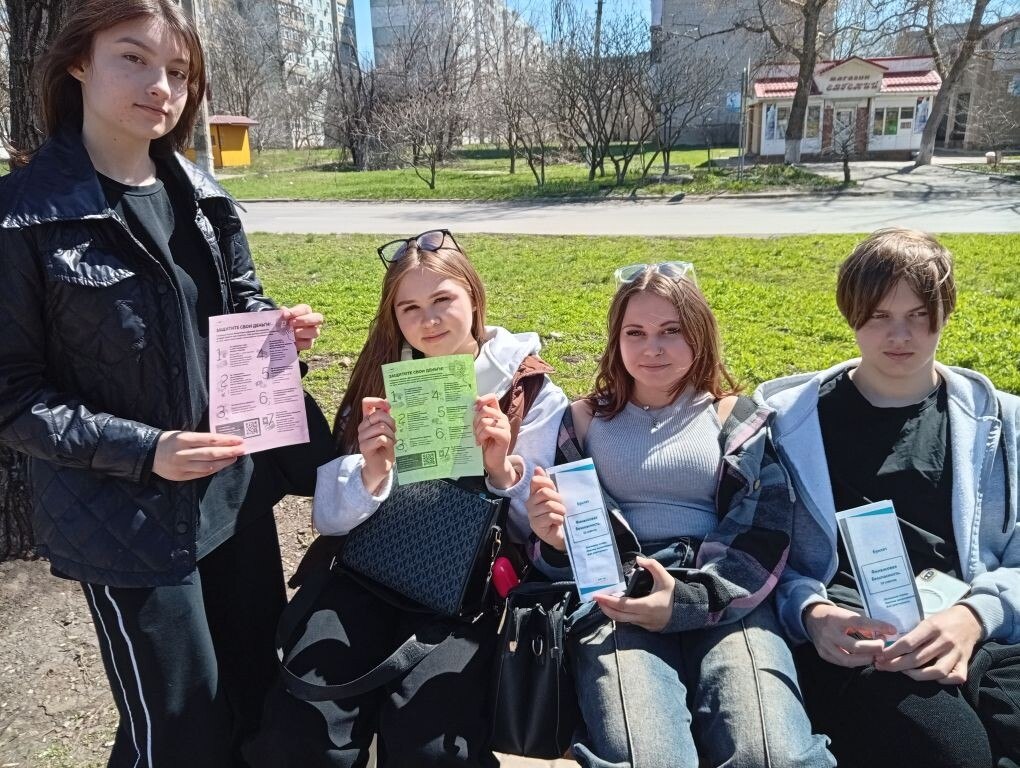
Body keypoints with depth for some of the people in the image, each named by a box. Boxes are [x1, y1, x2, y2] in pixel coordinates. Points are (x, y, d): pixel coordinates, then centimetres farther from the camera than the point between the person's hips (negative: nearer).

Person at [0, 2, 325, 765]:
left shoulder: (203, 198, 3)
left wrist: (279, 330, -10)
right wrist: (143, 451, -21)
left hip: (233, 491, 6)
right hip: (126, 519, -5)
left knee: (262, 692, 21)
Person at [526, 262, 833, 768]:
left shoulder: (738, 418, 13)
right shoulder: (585, 420, 15)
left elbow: (764, 533, 1)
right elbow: (560, 544, 15)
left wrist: (690, 600, -15)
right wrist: (556, 541, -11)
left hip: (725, 600, 1)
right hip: (615, 601, 0)